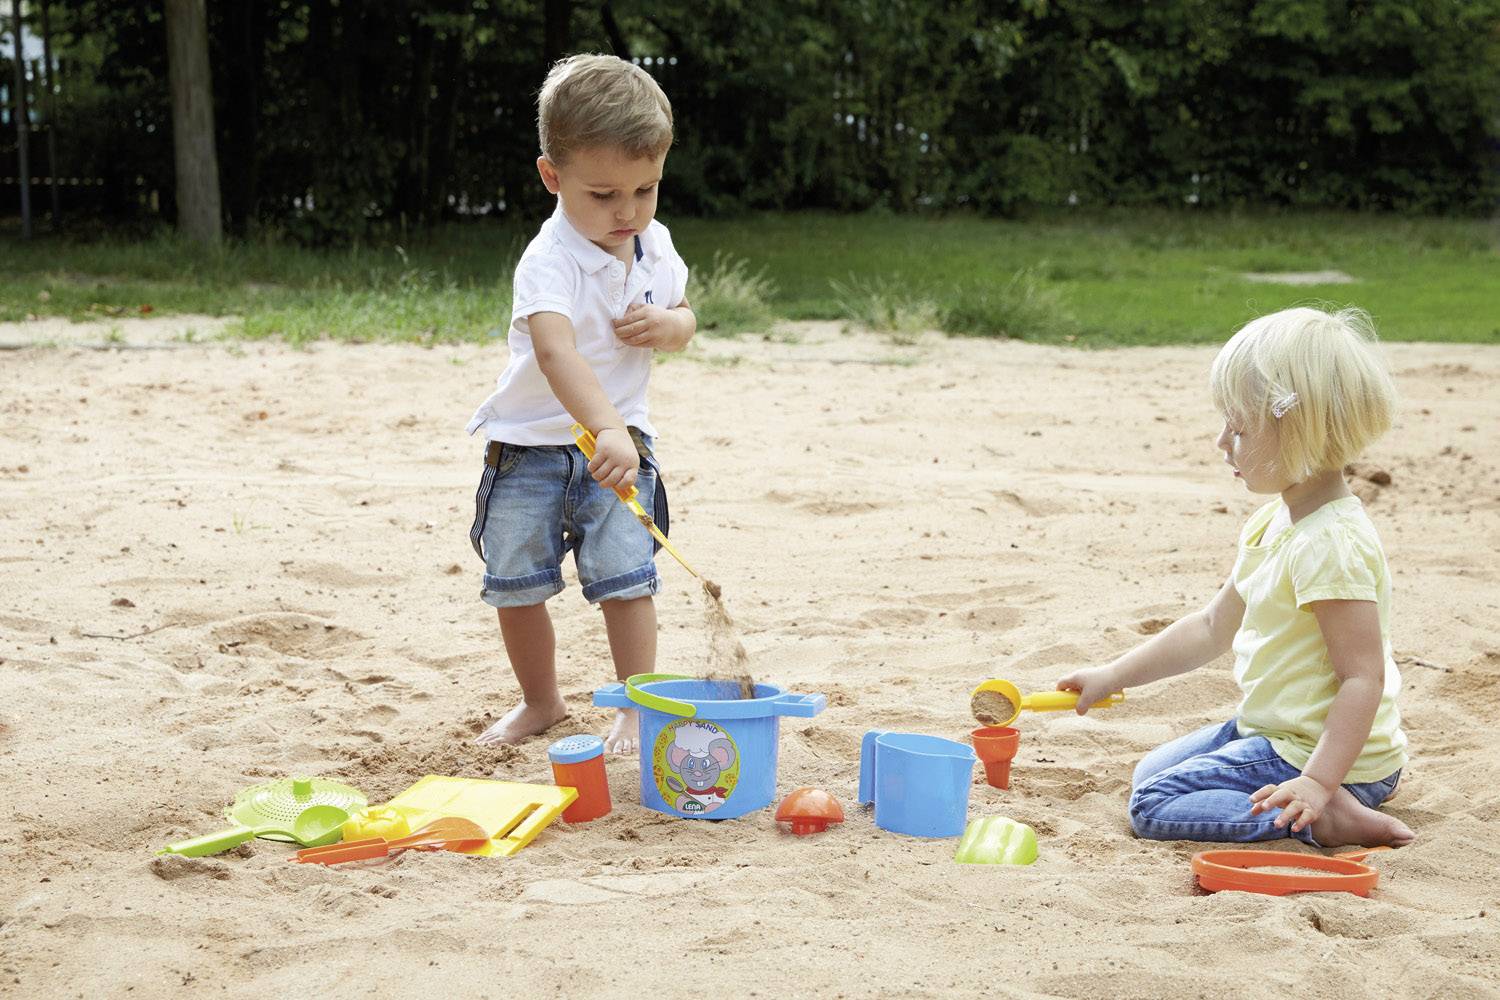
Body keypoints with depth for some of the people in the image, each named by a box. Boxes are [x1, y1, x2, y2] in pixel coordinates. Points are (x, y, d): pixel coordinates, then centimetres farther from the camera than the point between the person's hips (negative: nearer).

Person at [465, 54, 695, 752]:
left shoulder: (656, 248, -3)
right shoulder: (551, 260, -24)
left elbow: (683, 320, 15)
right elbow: (555, 350, -41)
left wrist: (669, 325, -12)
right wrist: (606, 429, -56)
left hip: (619, 442, 3)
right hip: (531, 443, -3)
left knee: (627, 578, -8)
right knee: (516, 585, 6)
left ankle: (637, 708, 7)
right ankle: (540, 702, 28)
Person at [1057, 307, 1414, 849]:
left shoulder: (1329, 545, -26)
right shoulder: (1273, 523, 7)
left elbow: (1363, 677, -28)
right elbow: (1213, 627, 15)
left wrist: (1317, 781, -34)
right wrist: (1111, 676, 14)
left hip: (1319, 752, -10)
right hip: (1274, 730, 10)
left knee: (1154, 806, -13)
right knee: (1151, 771, 22)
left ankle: (1320, 817, -17)